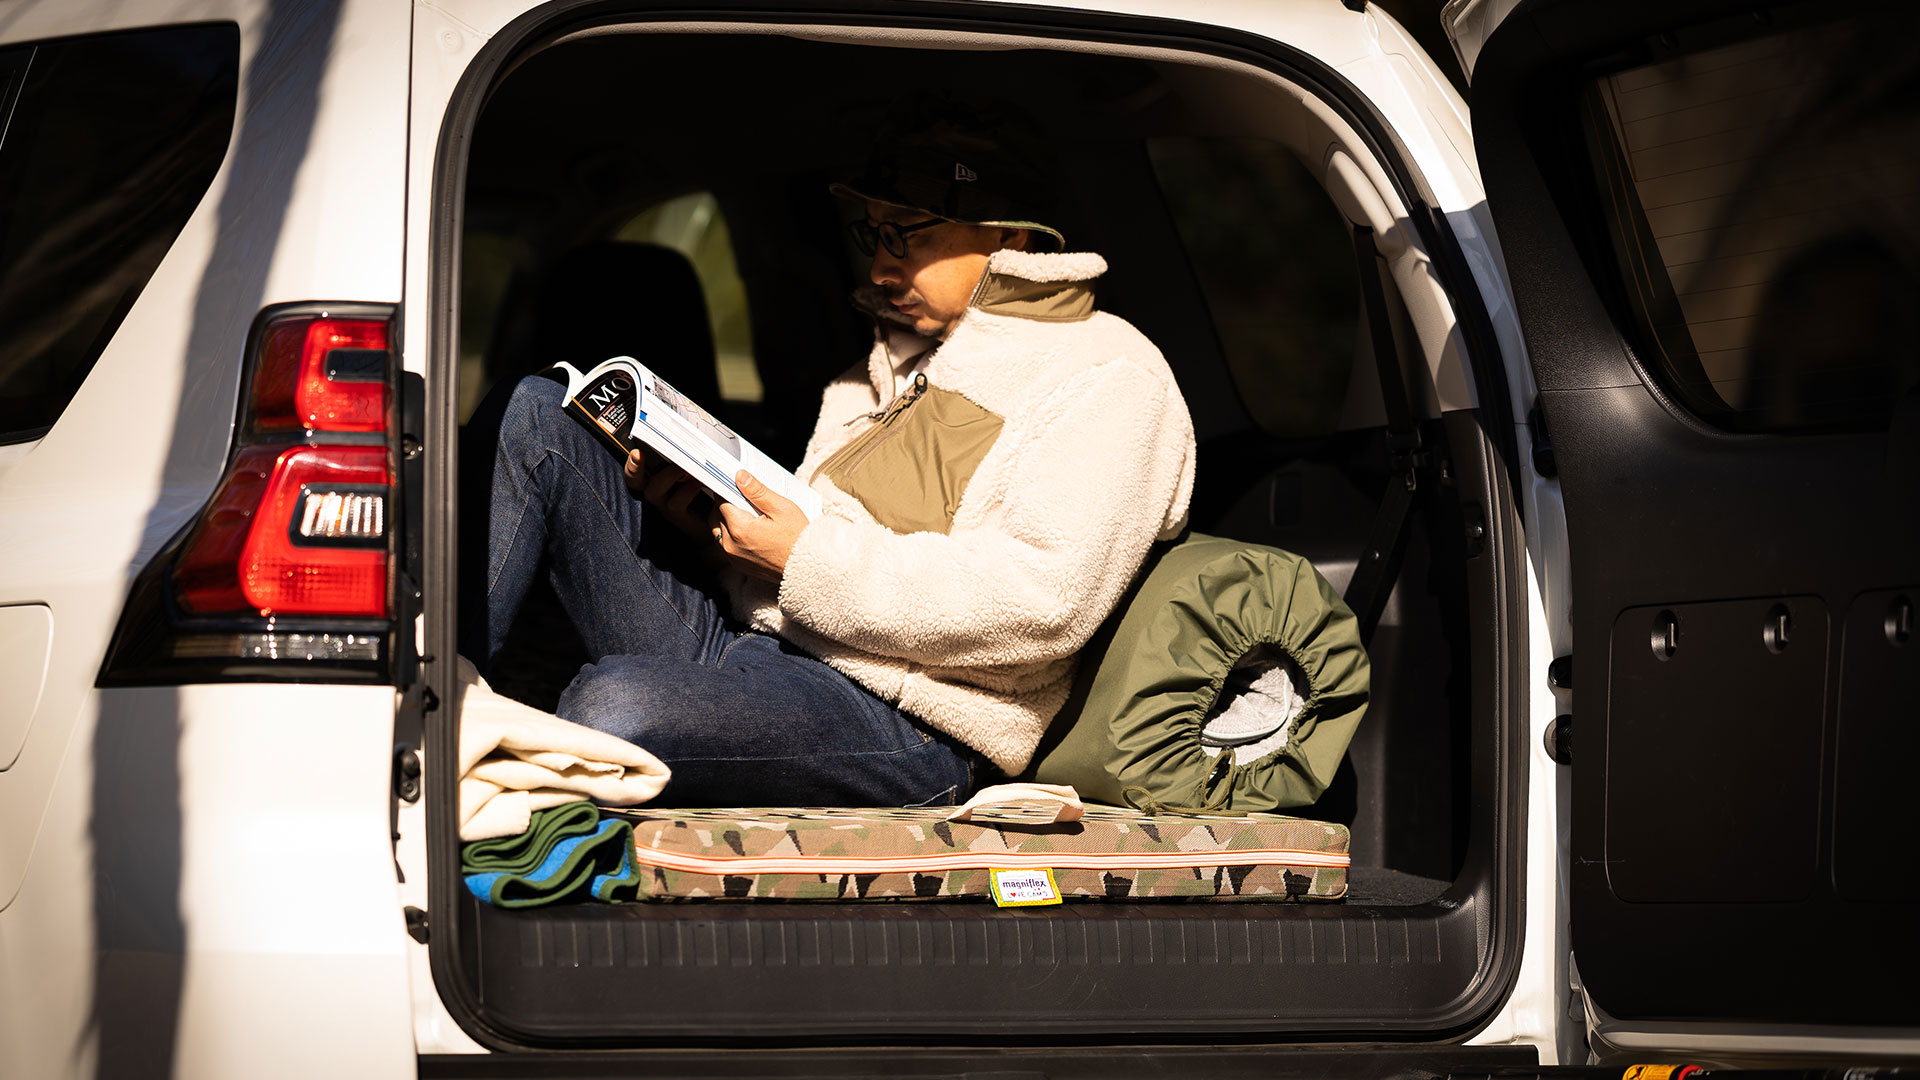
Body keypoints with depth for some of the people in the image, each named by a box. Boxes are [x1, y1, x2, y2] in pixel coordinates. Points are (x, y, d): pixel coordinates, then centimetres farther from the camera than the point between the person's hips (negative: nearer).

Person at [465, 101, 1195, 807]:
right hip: (739, 643, 9)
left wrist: (810, 560, -15)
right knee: (536, 416, 1)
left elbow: (1047, 600, -16)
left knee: (614, 705, -37)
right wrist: (709, 513, 1)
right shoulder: (894, 369, 28)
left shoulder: (1107, 376, -1)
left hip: (906, 731, -9)